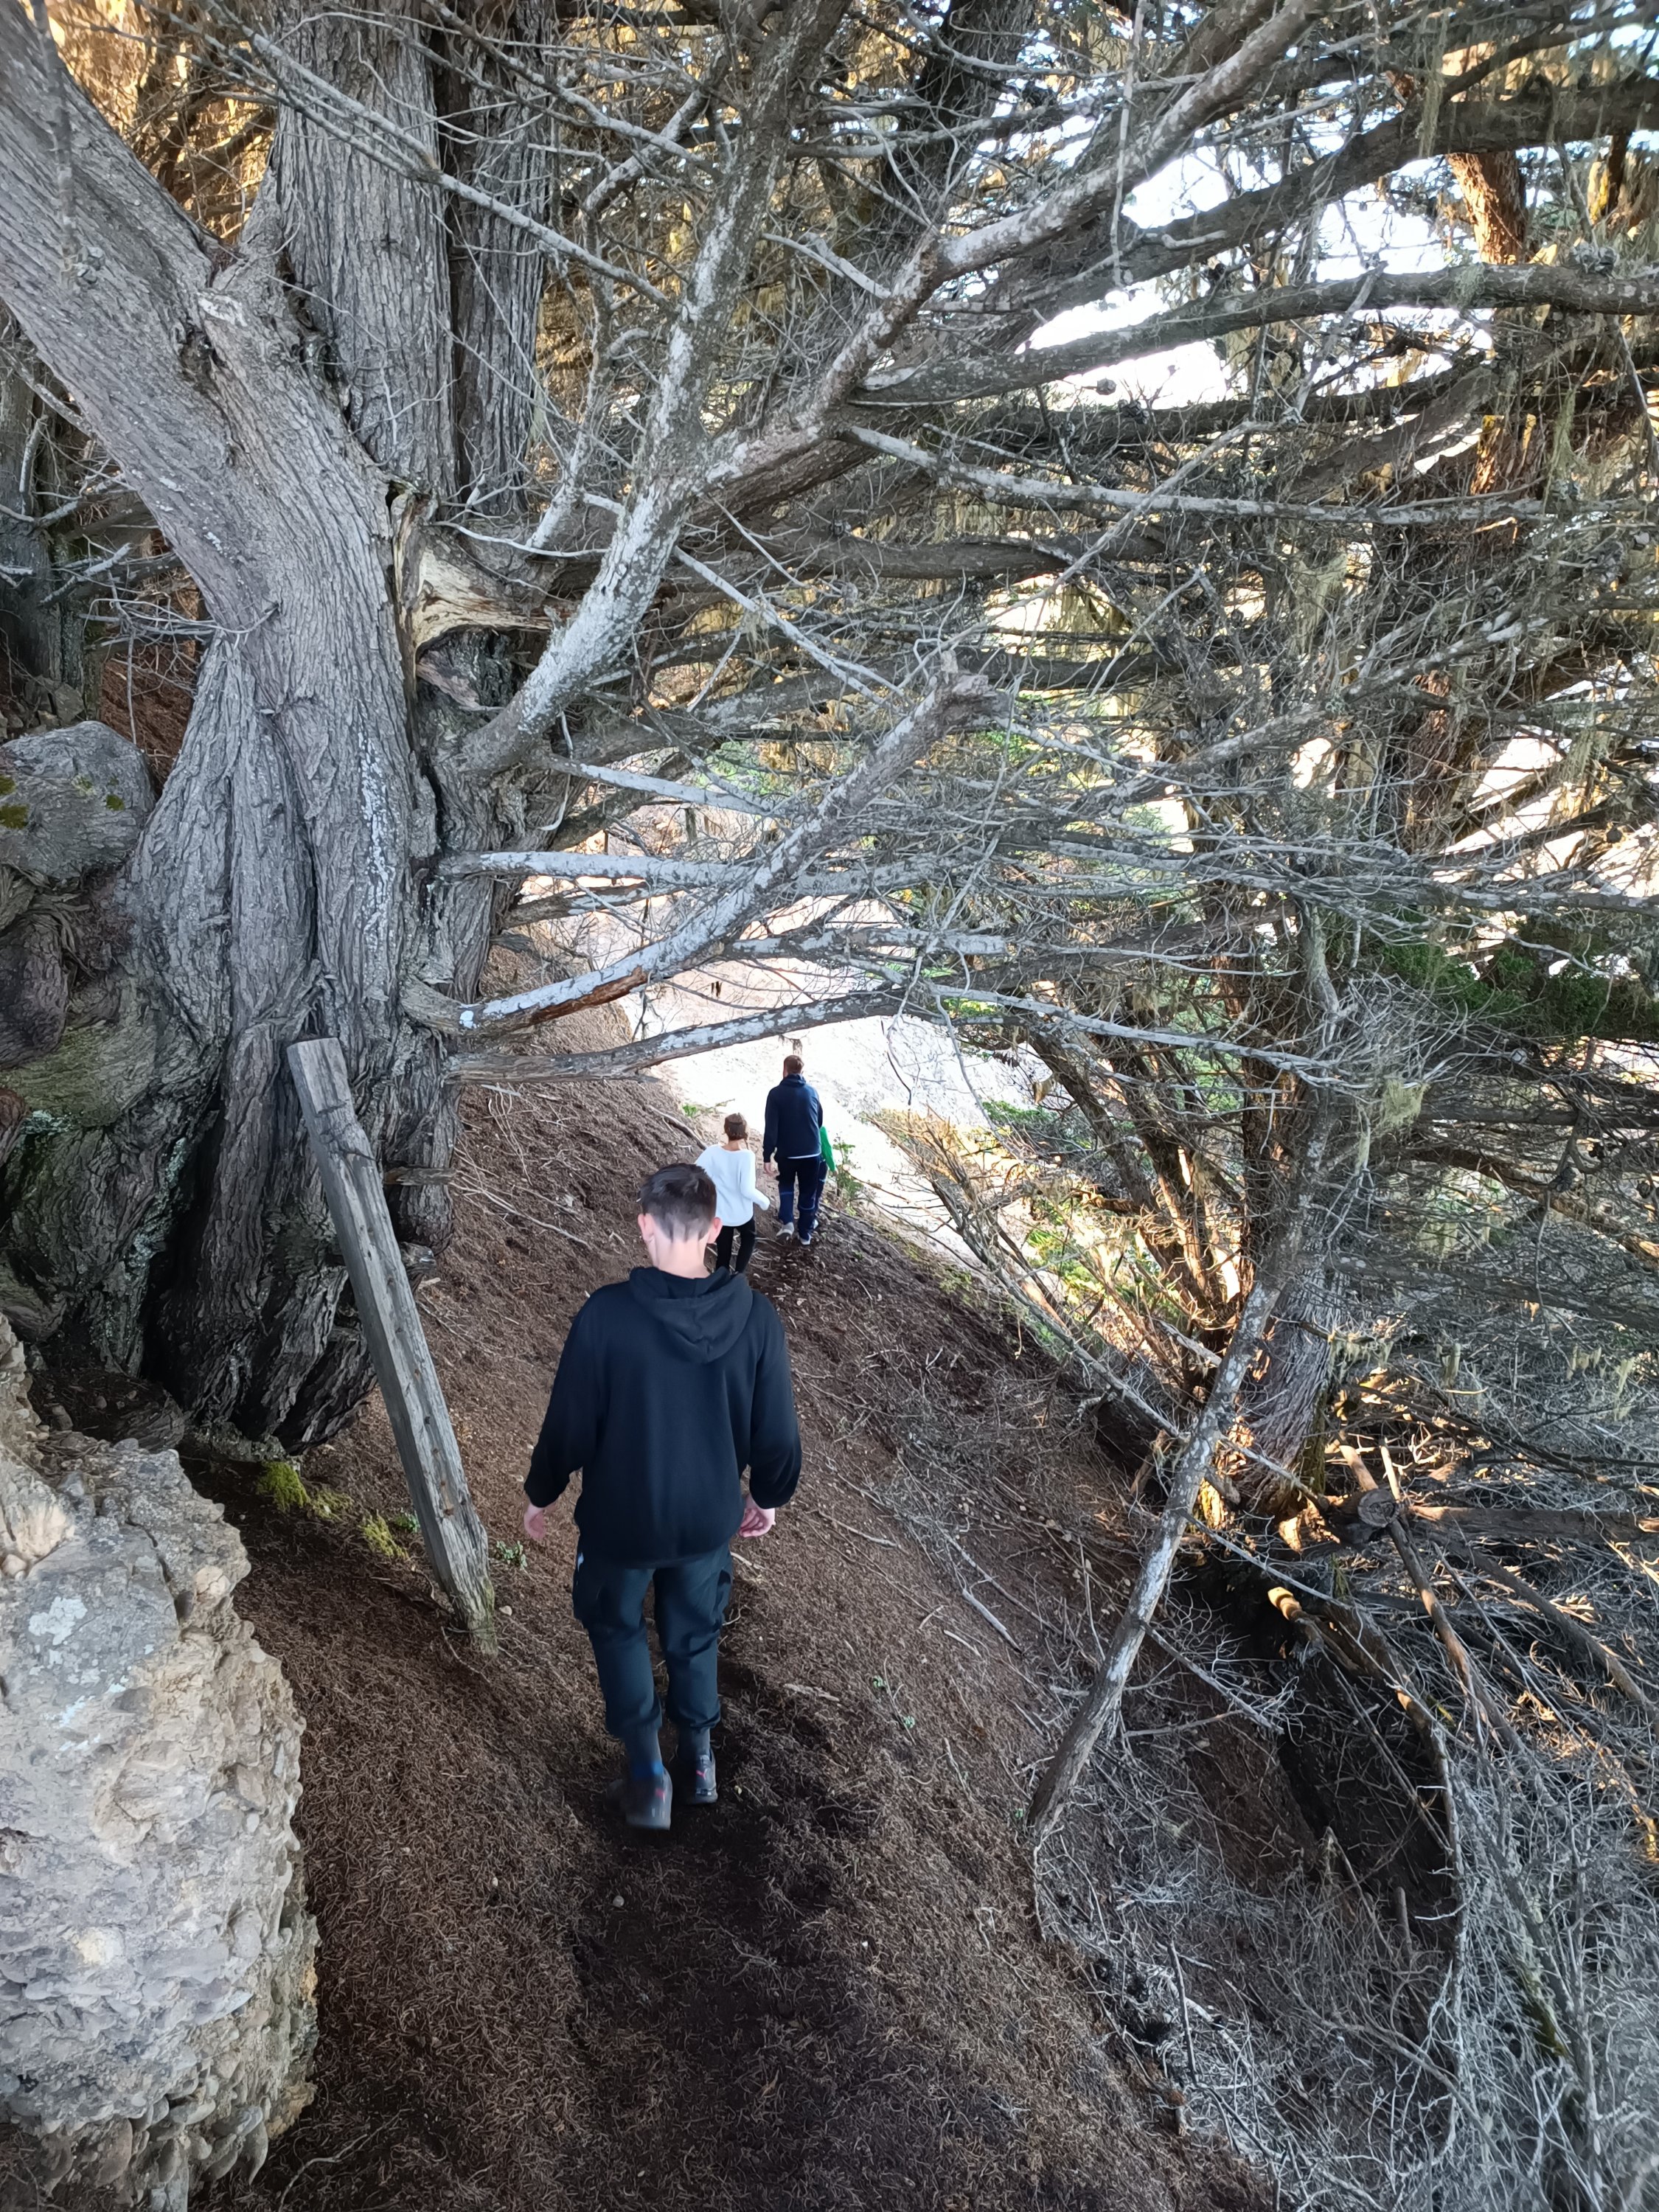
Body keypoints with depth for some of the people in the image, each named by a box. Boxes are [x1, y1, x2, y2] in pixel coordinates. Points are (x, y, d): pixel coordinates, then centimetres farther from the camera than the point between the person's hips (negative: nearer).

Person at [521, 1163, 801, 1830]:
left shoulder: (606, 1316, -27)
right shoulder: (755, 1317, -19)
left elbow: (569, 1424, -16)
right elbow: (777, 1429, -8)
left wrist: (541, 1494, 4)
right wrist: (768, 1496, 12)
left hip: (621, 1519, -2)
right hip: (709, 1517, 2)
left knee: (616, 1627, 25)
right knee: (696, 1633, 26)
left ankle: (647, 1774, 25)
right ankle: (697, 1760, 43)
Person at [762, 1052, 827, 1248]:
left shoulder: (776, 1093, -10)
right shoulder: (812, 1092, 2)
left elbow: (771, 1127, -14)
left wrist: (767, 1154, -8)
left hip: (787, 1152, -2)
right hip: (812, 1152, 2)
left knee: (786, 1185, 23)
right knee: (809, 1192, 15)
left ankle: (787, 1222, 7)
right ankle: (805, 1232, 21)